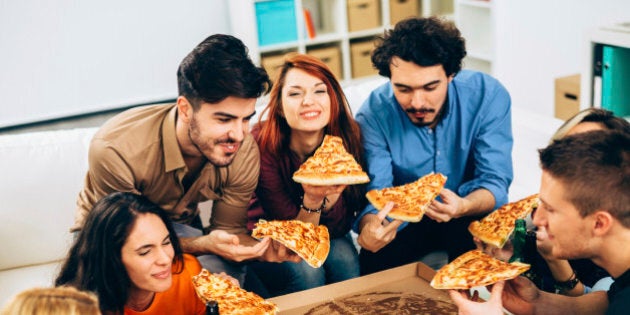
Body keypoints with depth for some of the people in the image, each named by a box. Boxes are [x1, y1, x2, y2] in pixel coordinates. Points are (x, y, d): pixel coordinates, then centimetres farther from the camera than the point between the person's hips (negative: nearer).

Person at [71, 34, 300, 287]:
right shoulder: (114, 150, -34)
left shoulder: (244, 152, -22)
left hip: (181, 226, 3)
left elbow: (229, 230, -10)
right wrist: (203, 244, -43)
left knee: (225, 268, -30)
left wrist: (264, 249, -34)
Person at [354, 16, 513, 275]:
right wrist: (369, 228, -48)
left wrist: (463, 206, -44)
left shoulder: (488, 95, -20)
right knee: (372, 262, -27)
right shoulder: (374, 114, -19)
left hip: (469, 215, 0)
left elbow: (495, 181, -20)